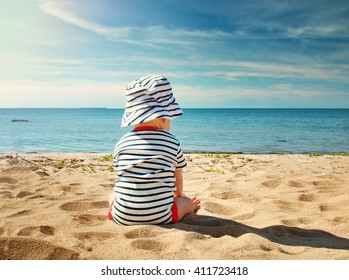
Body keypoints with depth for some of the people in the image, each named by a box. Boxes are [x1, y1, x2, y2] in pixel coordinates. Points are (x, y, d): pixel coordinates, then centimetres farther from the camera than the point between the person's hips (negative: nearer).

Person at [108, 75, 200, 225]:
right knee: (187, 202, 25)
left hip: (122, 218, 2)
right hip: (160, 218, -1)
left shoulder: (121, 143, 2)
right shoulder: (173, 142, -1)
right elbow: (178, 178, 14)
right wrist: (178, 195, 37)